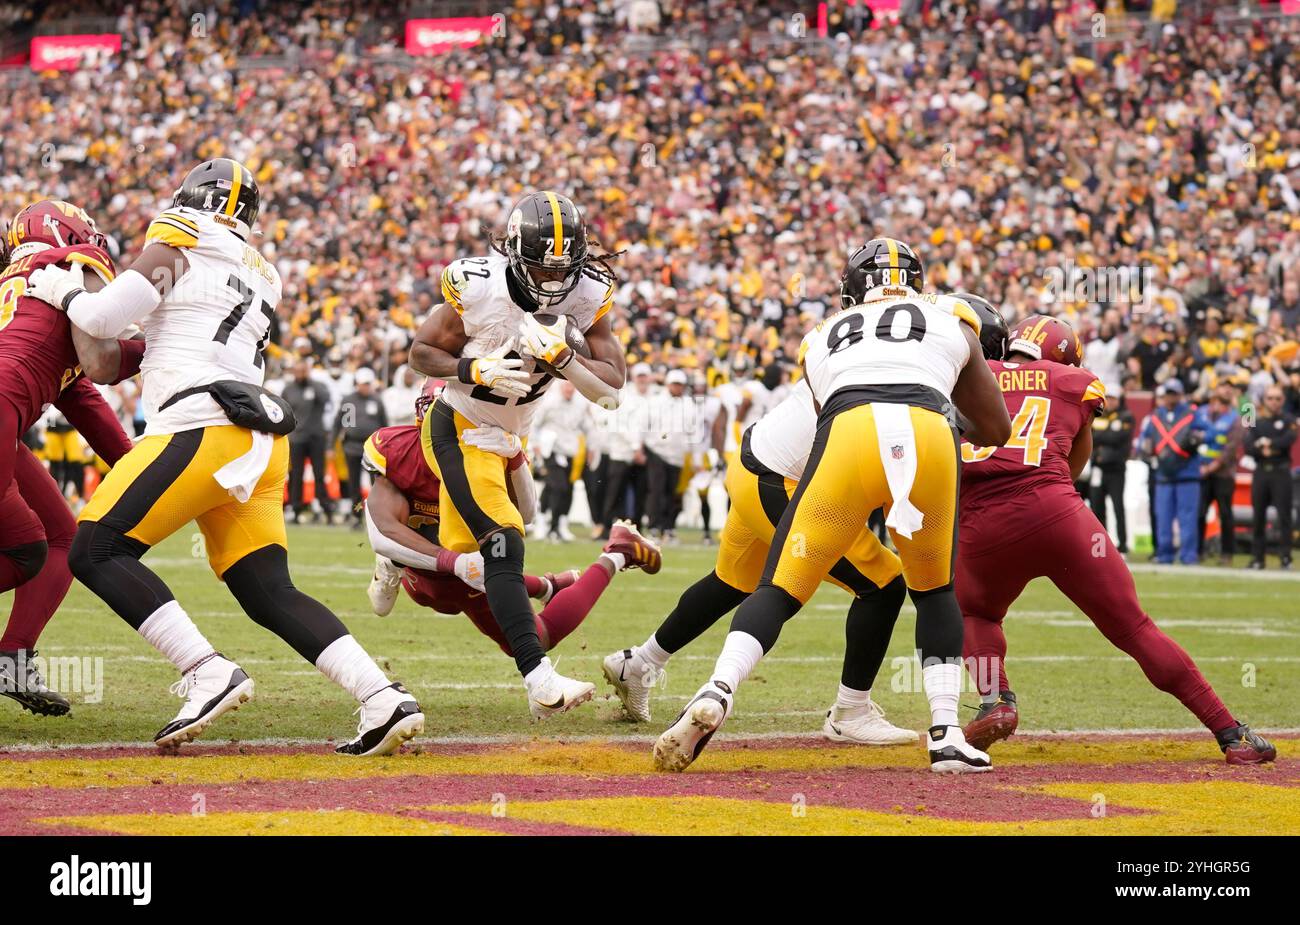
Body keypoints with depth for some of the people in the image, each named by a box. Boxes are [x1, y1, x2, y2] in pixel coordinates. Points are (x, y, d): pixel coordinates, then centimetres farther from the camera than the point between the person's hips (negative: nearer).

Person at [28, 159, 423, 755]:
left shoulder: (178, 246, 5)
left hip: (206, 430, -8)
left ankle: (209, 675, -22)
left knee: (95, 552, -8)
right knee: (271, 596, 7)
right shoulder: (261, 276, 27)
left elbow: (105, 318, -3)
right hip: (261, 442, 8)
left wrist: (65, 293, 16)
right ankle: (386, 699, -8)